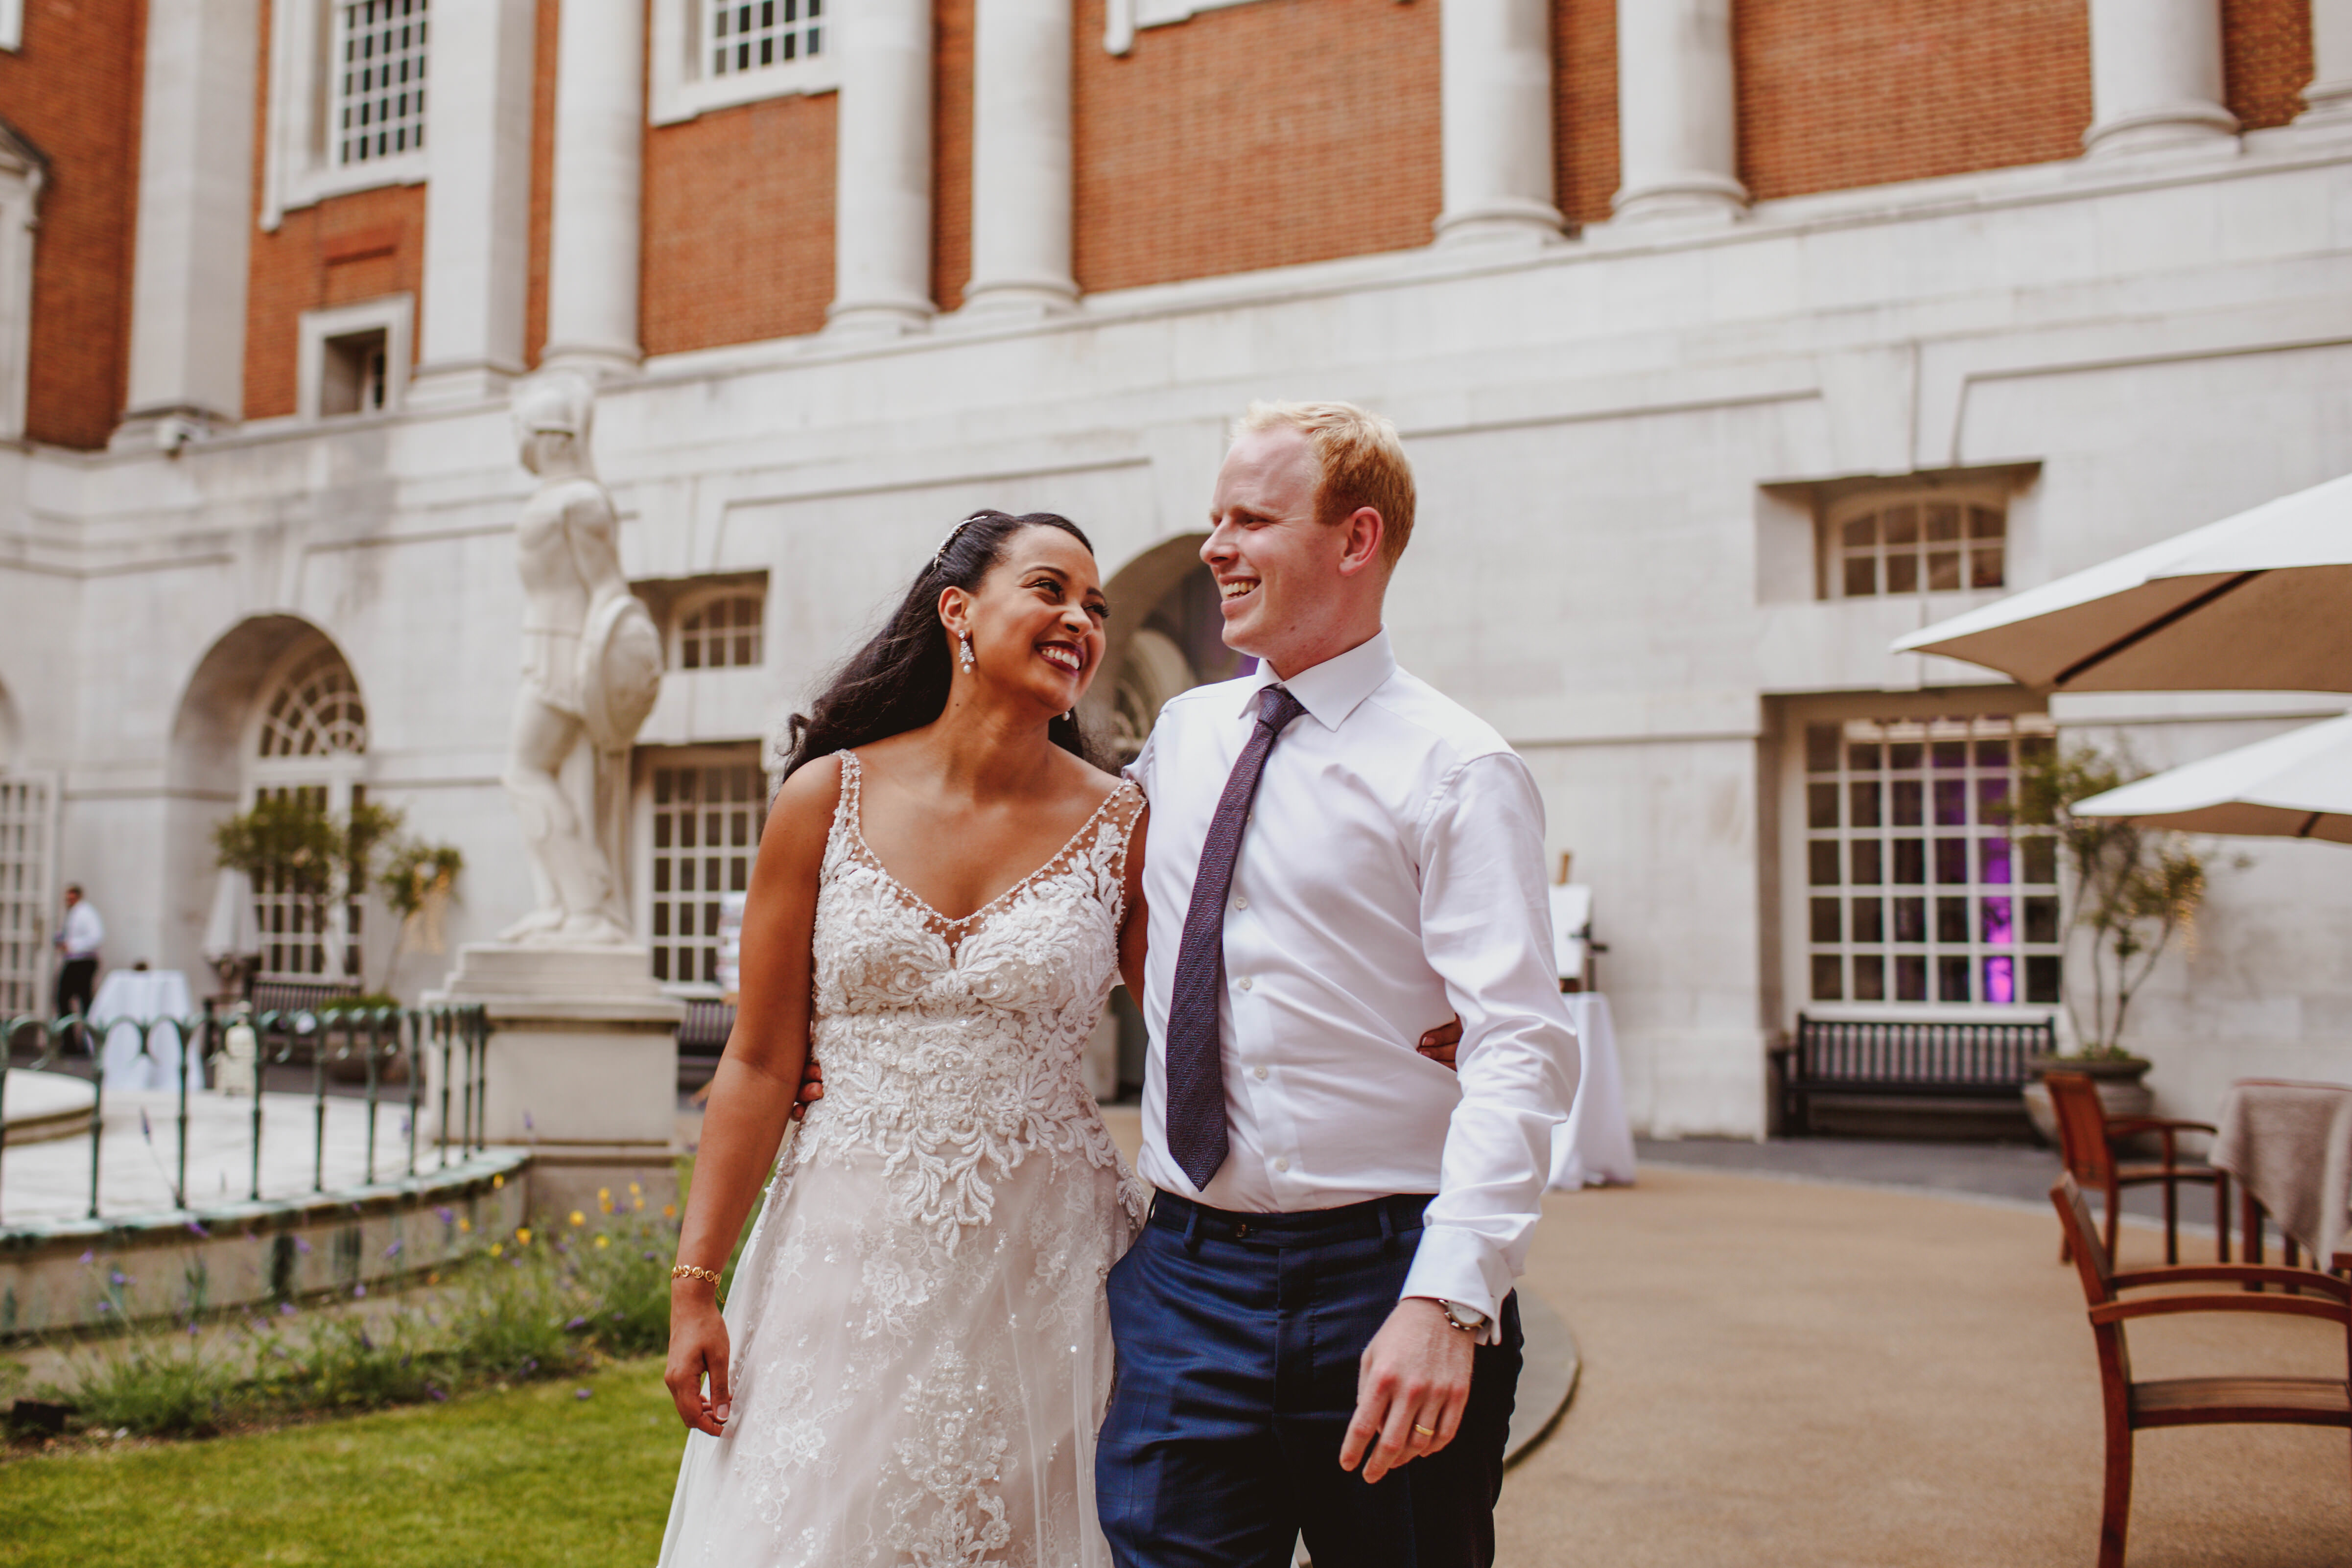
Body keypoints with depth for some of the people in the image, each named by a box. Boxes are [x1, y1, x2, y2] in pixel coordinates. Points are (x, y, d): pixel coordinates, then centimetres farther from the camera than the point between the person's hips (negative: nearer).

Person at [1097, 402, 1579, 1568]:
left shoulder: (1455, 771, -8)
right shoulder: (1179, 738, 11)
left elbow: (1520, 1055, -16)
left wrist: (1448, 1300, -25)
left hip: (1378, 1283, -4)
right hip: (1182, 1280, 4)